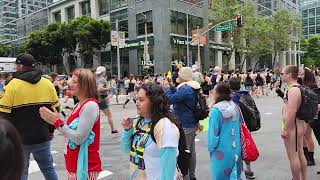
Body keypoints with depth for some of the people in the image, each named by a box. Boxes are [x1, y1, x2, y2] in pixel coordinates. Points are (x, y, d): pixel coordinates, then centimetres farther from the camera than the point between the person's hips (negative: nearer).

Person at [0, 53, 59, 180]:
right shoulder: (48, 84, 1)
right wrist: (51, 130, 17)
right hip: (43, 137, 3)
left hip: (20, 138, -3)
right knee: (48, 167, 16)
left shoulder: (12, 85, -10)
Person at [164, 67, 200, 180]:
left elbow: (170, 99, -23)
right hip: (192, 124, 10)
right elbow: (179, 96, 20)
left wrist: (167, 88, -8)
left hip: (185, 126, -10)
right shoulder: (192, 87, 9)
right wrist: (172, 87, 9)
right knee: (191, 151, 17)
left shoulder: (185, 89, -23)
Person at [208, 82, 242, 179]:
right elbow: (239, 126, 9)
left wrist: (211, 147, 0)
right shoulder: (234, 106, -1)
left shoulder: (216, 110, -20)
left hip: (222, 150, -6)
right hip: (235, 148, 6)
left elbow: (213, 132, -16)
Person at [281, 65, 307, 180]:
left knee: (293, 156, 0)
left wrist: (285, 129, -24)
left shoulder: (293, 90, -20)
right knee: (300, 154, 18)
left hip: (292, 127, -10)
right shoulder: (299, 88, 12)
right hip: (299, 125, 10)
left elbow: (292, 111, -27)